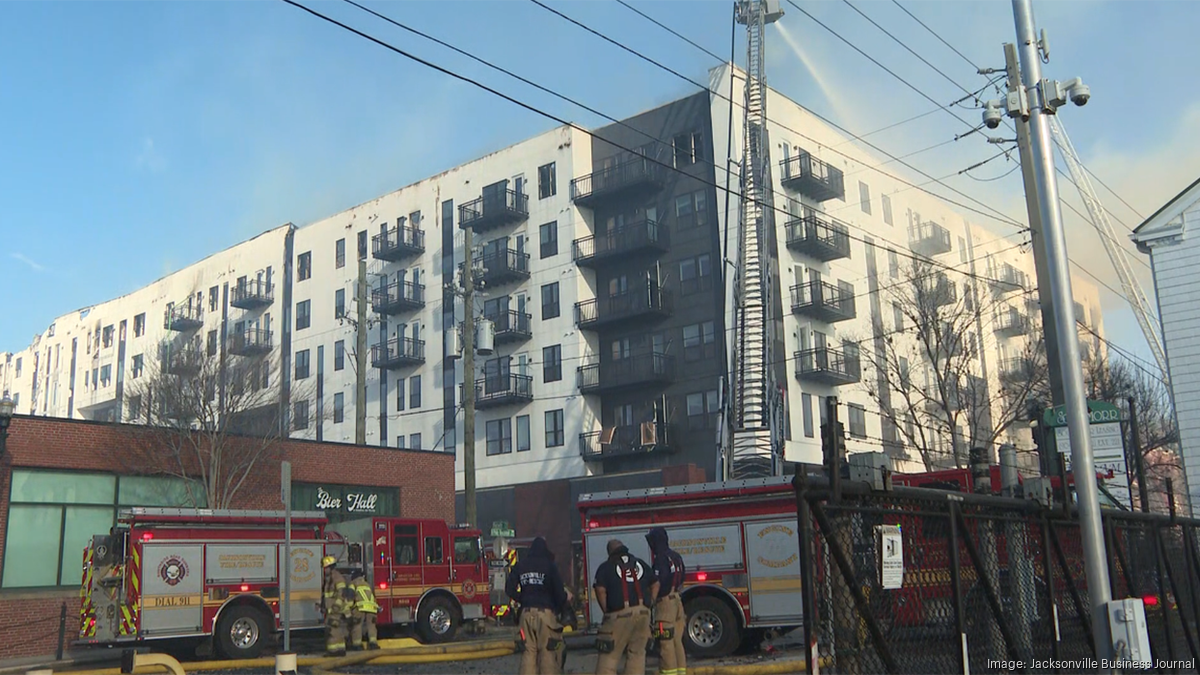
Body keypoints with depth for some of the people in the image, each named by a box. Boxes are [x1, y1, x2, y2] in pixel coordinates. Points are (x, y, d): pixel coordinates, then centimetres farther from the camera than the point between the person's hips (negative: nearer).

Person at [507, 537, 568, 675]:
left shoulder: (520, 566, 10)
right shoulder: (549, 565, -2)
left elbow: (510, 589, 9)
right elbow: (559, 591, -5)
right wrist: (560, 607, 10)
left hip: (527, 613, 4)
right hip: (546, 612, -4)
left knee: (529, 651, 6)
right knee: (547, 651, -2)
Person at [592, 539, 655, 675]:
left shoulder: (606, 567, 6)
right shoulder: (640, 563, 20)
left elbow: (601, 590, -9)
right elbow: (655, 584, 20)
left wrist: (607, 610, 0)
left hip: (620, 613, -4)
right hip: (643, 612, 4)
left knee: (609, 654, 0)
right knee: (637, 652, 12)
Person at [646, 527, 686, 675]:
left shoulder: (661, 558, -14)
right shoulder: (676, 557, 13)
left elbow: (658, 583, -20)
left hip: (665, 602, -9)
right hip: (677, 601, 9)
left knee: (666, 643, -6)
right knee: (677, 642, 12)